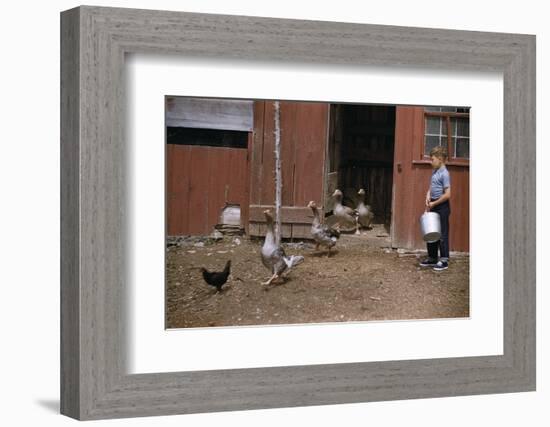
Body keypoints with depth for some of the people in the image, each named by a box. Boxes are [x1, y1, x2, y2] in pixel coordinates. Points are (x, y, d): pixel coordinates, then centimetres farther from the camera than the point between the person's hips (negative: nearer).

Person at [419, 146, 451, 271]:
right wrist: (428, 197, 0)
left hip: (442, 206, -9)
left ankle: (444, 261, 5)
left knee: (442, 234, -2)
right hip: (433, 206, 9)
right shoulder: (434, 172, 10)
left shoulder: (444, 174, -17)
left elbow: (447, 194, -21)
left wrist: (434, 203, -14)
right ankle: (432, 258, 25)